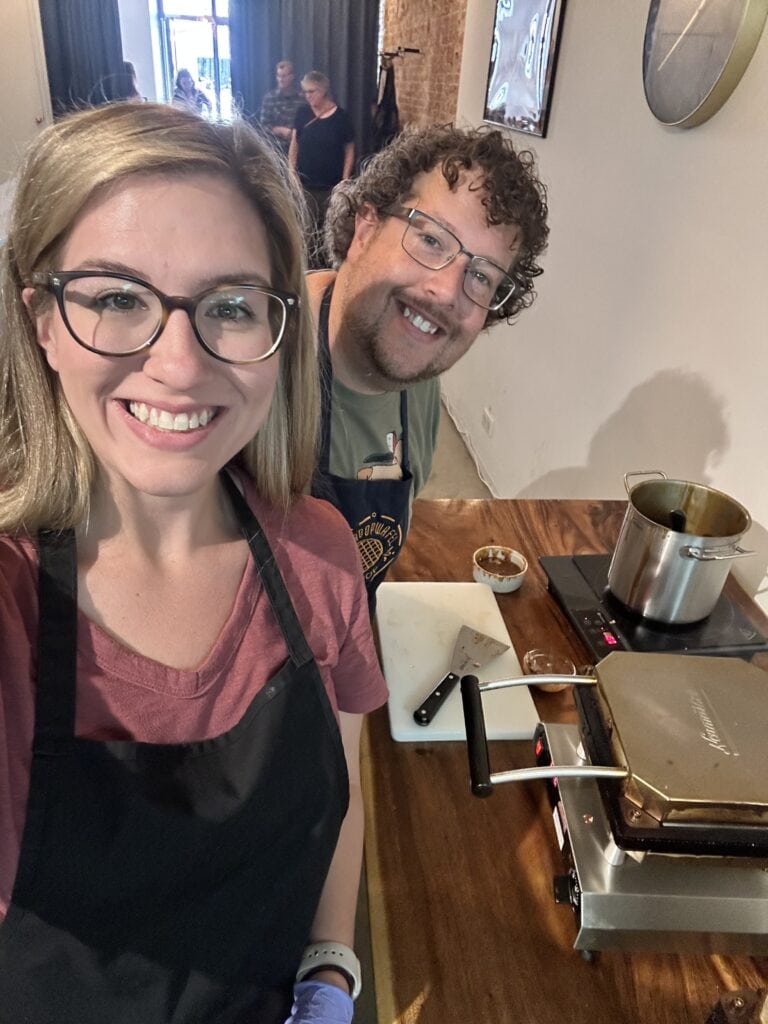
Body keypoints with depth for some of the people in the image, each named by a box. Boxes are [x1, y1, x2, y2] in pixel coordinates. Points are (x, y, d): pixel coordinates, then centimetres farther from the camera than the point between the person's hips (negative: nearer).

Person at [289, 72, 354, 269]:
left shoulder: (340, 116, -3)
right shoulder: (302, 113, 4)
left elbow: (349, 150, 0)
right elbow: (294, 145, 8)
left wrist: (345, 180, -6)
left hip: (332, 185, -2)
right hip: (306, 184, 2)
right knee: (309, 230, 0)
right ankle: (313, 268, 9)